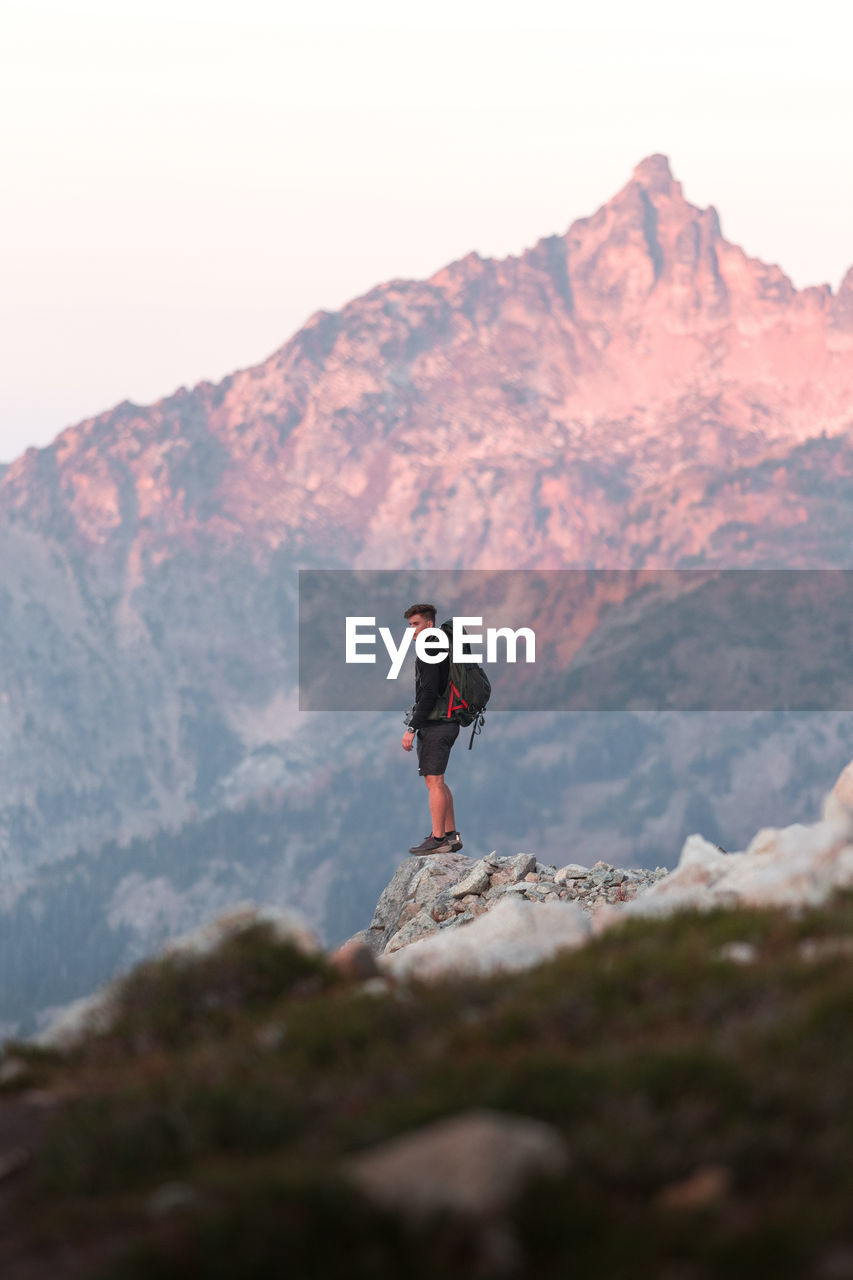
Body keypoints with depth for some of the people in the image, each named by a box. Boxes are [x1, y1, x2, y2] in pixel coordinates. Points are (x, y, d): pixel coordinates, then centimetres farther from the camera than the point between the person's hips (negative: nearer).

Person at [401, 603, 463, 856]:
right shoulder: (444, 650, 18)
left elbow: (429, 694, -21)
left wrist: (412, 728, -19)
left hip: (434, 726, -10)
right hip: (447, 723, 10)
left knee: (433, 780, -9)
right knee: (437, 781, 15)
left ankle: (437, 839, -10)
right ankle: (451, 835, 17)